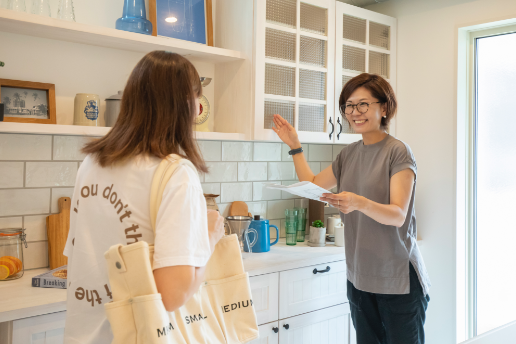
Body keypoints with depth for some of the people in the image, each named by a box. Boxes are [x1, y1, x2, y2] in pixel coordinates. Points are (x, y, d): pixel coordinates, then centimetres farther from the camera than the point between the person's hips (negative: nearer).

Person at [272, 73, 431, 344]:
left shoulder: (398, 152, -10)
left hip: (398, 278, -6)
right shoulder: (349, 154, 10)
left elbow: (398, 215, -18)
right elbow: (313, 184, 20)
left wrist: (359, 203, -36)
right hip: (359, 276, 6)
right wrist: (294, 146, 15)